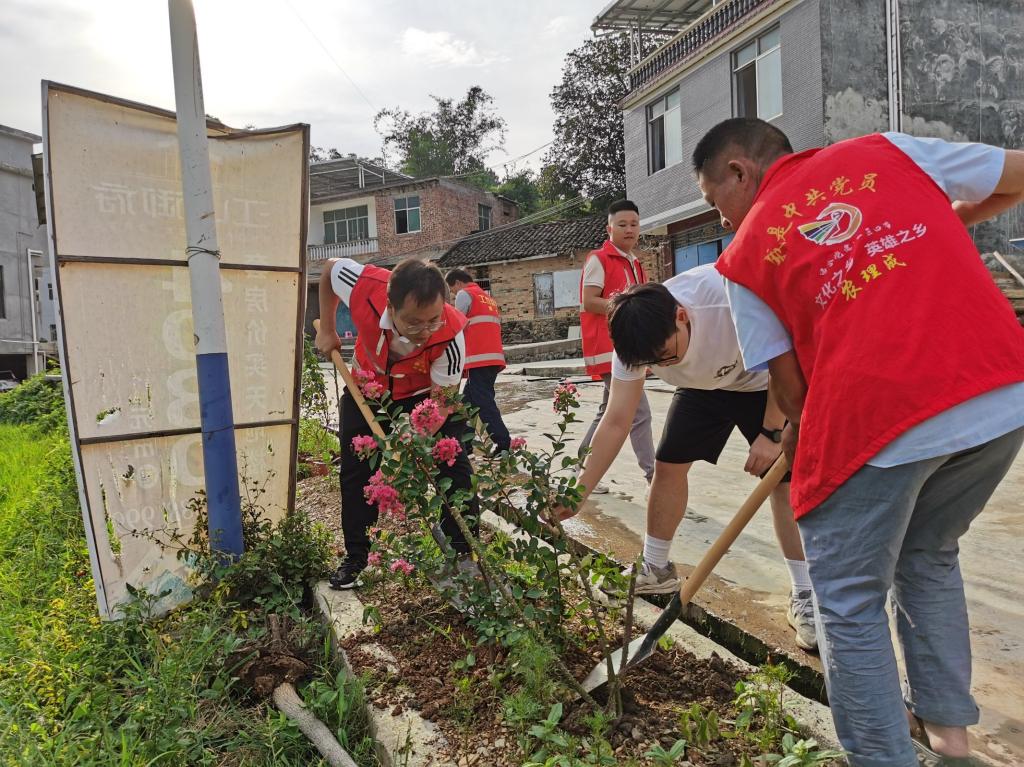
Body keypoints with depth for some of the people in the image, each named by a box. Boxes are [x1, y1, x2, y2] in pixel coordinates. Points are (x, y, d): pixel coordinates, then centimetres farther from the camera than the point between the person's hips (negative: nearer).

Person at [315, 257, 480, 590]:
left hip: (427, 392, -2)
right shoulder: (364, 287, -36)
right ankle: (355, 558, 17)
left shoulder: (451, 335, -38)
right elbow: (330, 266, -11)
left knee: (453, 464, -12)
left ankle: (464, 553, 3)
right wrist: (327, 330, -7)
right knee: (356, 471, 3)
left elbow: (440, 400, -26)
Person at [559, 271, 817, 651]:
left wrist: (772, 432, -24)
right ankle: (655, 570, 18)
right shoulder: (636, 340, -27)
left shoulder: (727, 295, -42)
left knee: (784, 482, -11)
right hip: (703, 387, 4)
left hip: (764, 385, -3)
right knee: (668, 465, -3)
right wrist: (579, 492, -29)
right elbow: (616, 422, -24)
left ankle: (804, 597, 4)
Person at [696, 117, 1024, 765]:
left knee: (851, 604, 14)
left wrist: (797, 437, 25)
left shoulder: (745, 254, 7)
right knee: (930, 559, 28)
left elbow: (788, 381, 6)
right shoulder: (887, 149, 14)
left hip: (874, 419, -5)